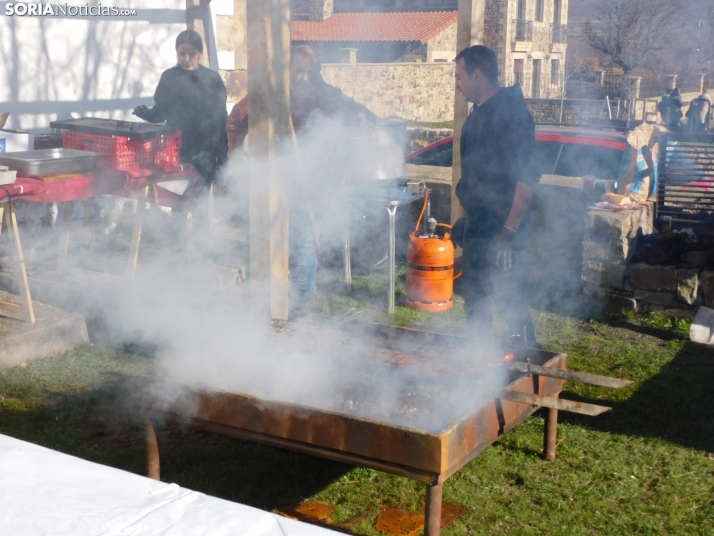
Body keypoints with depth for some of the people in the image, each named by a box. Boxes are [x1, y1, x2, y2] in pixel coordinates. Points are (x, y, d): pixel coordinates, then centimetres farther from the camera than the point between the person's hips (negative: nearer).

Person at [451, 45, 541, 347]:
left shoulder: (511, 113, -15)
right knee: (473, 295, 16)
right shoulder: (478, 115, 14)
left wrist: (509, 229, -26)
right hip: (477, 226, 10)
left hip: (501, 229, -10)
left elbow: (527, 176, -22)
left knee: (509, 300, -7)